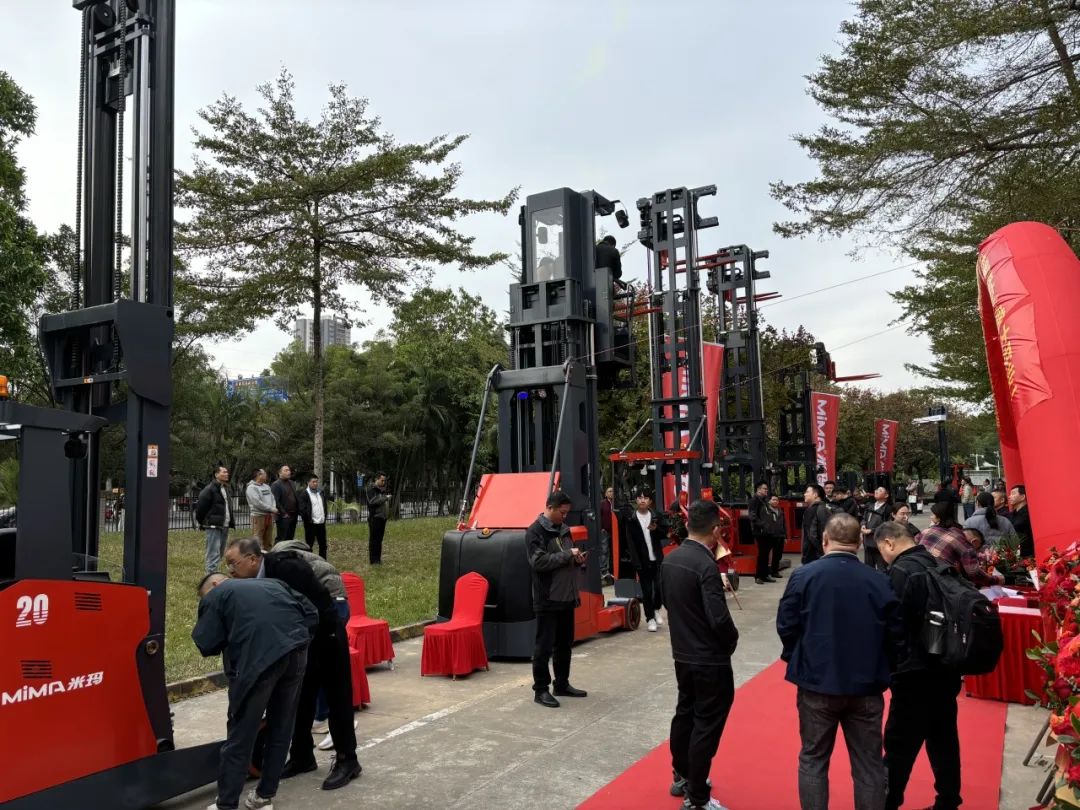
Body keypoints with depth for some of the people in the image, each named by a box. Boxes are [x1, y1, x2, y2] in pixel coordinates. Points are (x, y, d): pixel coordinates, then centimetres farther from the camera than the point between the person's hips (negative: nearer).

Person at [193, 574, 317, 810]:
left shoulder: (214, 595, 17)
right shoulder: (272, 583, 30)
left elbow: (206, 645, 7)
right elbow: (311, 615, 21)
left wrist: (230, 639, 26)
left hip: (259, 659, -5)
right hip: (296, 652, 5)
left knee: (240, 735, 7)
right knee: (281, 728, 18)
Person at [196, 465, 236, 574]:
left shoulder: (225, 489, 17)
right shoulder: (209, 489, -12)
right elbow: (200, 506, -13)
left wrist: (231, 521, 14)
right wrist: (202, 522, -5)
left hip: (224, 526, 9)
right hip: (214, 526, -9)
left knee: (220, 554, 15)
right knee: (214, 554, -10)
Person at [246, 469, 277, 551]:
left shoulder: (267, 486, 16)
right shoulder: (251, 487, -8)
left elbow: (272, 498, 13)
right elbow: (257, 503, -17)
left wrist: (274, 508, -7)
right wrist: (271, 509, -13)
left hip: (269, 515, 8)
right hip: (259, 516, -8)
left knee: (268, 540, 13)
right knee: (257, 540, -7)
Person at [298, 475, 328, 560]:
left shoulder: (321, 492, 15)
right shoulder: (303, 494, -8)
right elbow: (301, 509, -14)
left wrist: (324, 517, 11)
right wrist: (309, 520, -13)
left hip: (321, 523, 7)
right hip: (311, 524, -7)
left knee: (323, 545, 11)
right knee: (310, 545, 1)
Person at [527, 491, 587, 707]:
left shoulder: (563, 529, 13)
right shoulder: (535, 532, -11)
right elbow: (538, 561, -22)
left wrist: (577, 560, 2)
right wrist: (568, 555, -19)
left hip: (567, 597, 8)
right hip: (547, 600, -8)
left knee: (565, 643, 15)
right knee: (544, 646, -1)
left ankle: (562, 684, 27)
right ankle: (540, 689, 8)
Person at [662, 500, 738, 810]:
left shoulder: (670, 559, 0)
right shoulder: (706, 565, -24)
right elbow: (719, 619, -27)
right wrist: (732, 640, -8)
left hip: (682, 653, 8)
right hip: (710, 659, -8)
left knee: (685, 713, 22)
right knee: (707, 725, 4)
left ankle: (681, 777, 39)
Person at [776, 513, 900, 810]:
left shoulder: (804, 575, -12)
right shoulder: (880, 581, -10)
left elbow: (786, 625, -7)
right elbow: (896, 633, -3)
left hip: (817, 683, -1)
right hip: (866, 685, 1)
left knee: (813, 760, 14)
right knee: (869, 764, 15)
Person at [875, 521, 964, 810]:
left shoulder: (901, 571, -18)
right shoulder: (936, 563, 6)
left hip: (916, 672, -8)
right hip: (946, 667, 8)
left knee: (899, 745, 2)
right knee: (943, 739, 18)